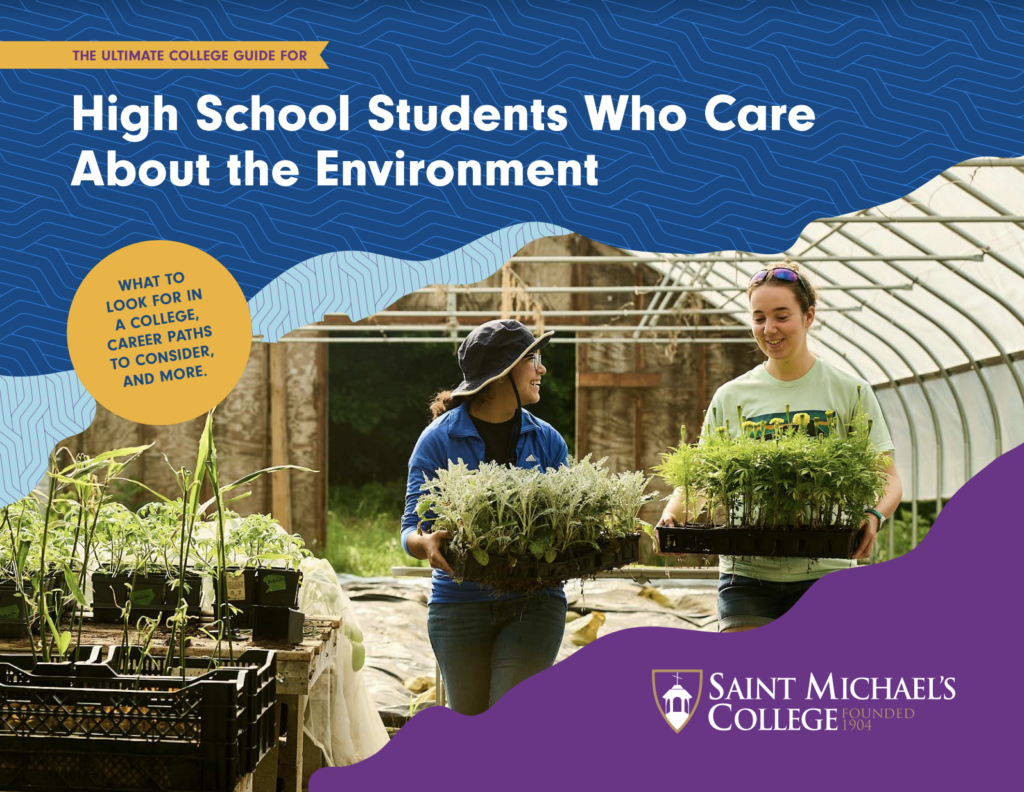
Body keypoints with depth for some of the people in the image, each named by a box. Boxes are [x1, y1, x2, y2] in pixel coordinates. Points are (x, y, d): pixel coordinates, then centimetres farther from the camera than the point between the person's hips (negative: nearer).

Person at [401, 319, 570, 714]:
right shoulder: (439, 440, -1)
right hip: (461, 604, 0)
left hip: (533, 604, 0)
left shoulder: (547, 441, 8)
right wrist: (427, 544, -29)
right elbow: (411, 528, -6)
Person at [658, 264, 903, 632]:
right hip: (748, 574, 1)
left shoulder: (850, 392, 5)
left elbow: (888, 480, 3)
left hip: (824, 574, -1)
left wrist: (874, 516, -19)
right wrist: (673, 513, -12)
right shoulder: (731, 397, 9)